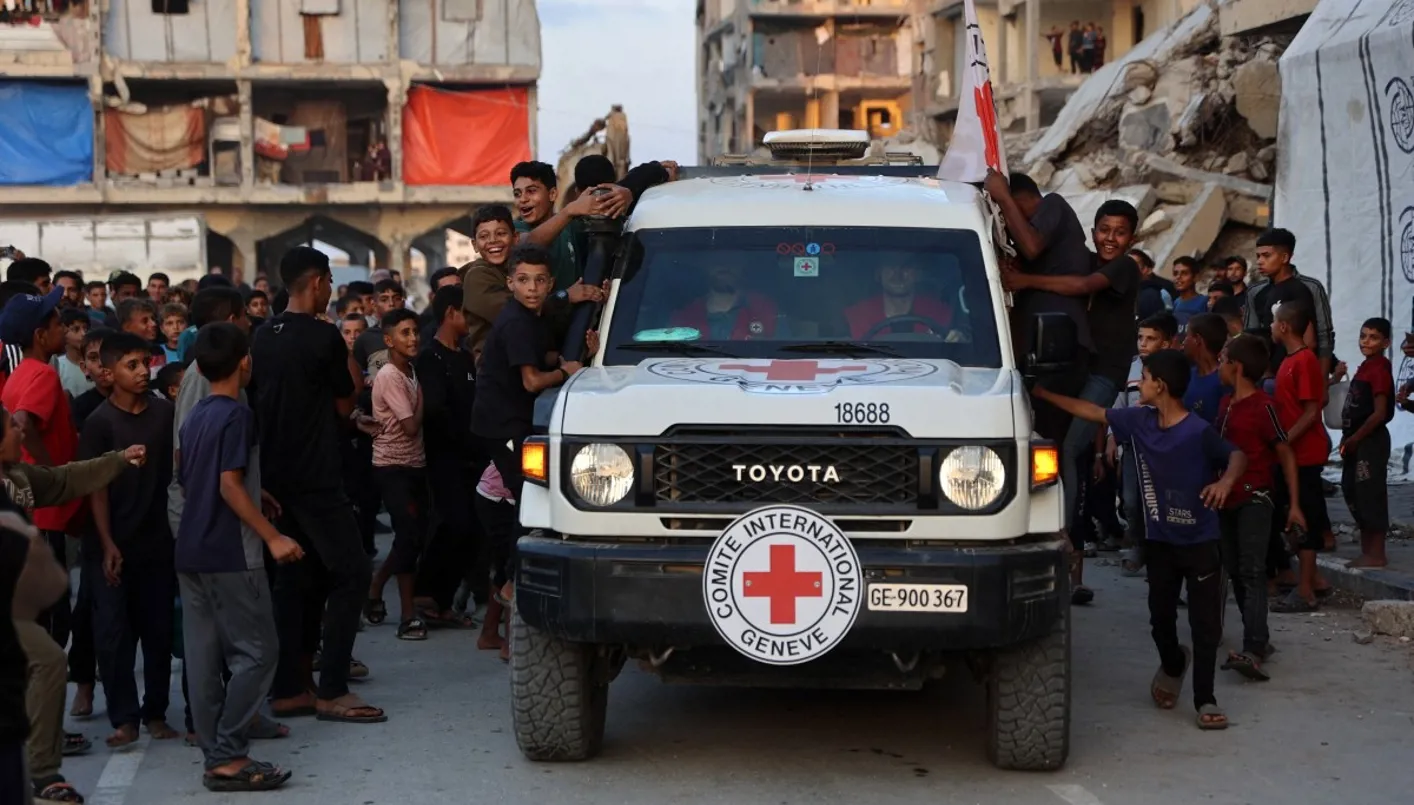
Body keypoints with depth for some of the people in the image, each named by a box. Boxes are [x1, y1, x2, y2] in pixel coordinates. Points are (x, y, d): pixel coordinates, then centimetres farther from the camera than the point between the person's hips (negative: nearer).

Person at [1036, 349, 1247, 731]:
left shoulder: (1198, 432, -18)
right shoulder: (1139, 421, -1)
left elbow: (1236, 456, -11)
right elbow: (1092, 412, 9)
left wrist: (1226, 480, -33)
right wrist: (1042, 394, 12)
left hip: (1200, 541, -5)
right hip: (1160, 540, 5)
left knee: (1205, 624, -2)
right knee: (1160, 617, 13)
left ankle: (1204, 699, 7)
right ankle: (1173, 664, 43)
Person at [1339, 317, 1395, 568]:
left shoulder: (1380, 370, -14)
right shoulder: (1365, 367, 14)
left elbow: (1379, 413, -19)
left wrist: (1354, 439, -13)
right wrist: (1349, 438, 9)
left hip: (1372, 441, -10)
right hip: (1358, 441, 10)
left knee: (1370, 494, -7)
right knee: (1354, 492, 13)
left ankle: (1377, 555, -2)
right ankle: (1367, 551, 20)